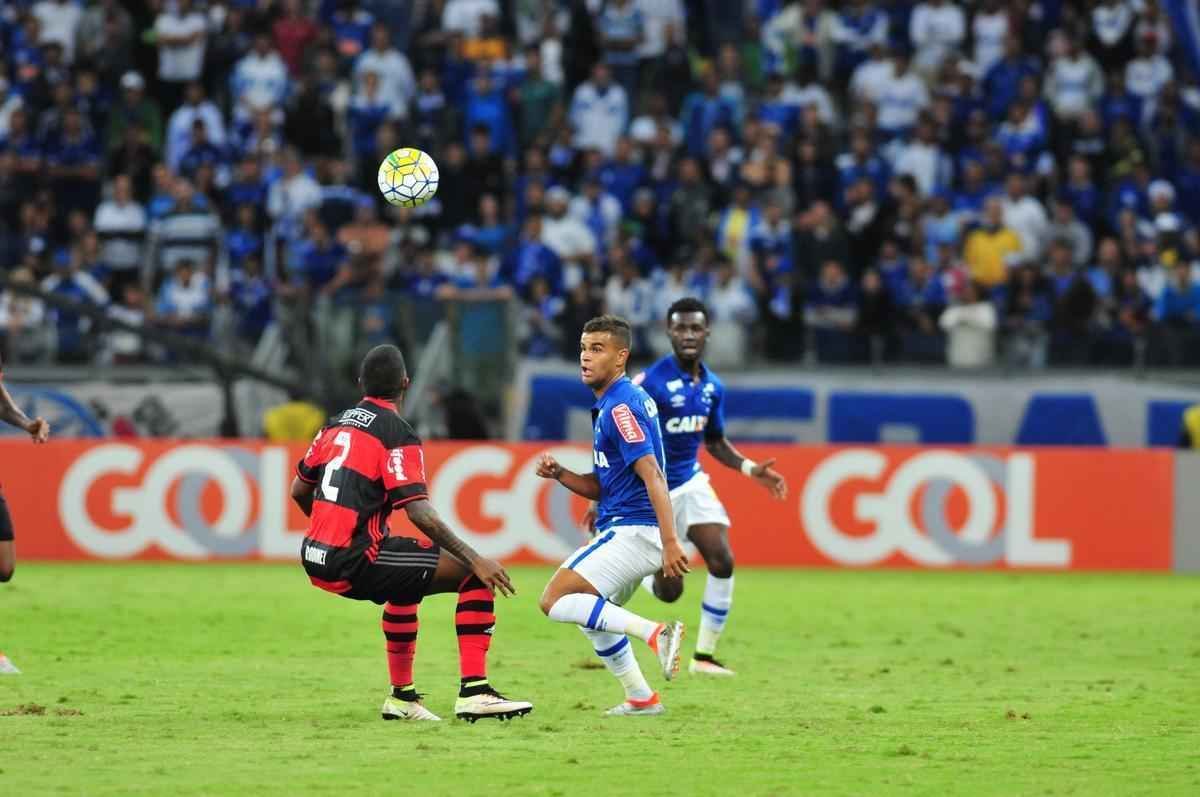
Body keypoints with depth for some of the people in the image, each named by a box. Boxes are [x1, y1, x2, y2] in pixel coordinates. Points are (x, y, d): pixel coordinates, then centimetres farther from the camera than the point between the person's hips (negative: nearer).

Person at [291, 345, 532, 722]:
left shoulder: (336, 424, 13)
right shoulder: (397, 434, -10)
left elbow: (299, 491, 21)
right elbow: (420, 513, -18)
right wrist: (475, 560, -17)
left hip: (316, 559, 8)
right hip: (354, 563, -8)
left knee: (406, 585, 37)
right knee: (475, 576, -4)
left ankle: (402, 697, 40)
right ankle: (474, 691, -11)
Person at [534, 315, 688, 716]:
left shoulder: (621, 406, -14)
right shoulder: (608, 404, 17)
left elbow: (652, 475, -24)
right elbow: (600, 486, 21)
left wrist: (670, 542, -31)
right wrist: (559, 473, 3)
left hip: (632, 530, -10)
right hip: (622, 529, 10)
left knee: (555, 600, -15)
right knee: (592, 616, 25)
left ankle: (654, 633, -22)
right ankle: (641, 698, 28)